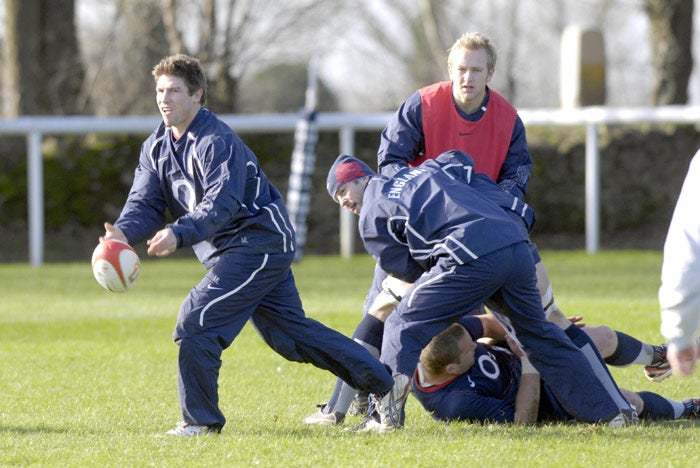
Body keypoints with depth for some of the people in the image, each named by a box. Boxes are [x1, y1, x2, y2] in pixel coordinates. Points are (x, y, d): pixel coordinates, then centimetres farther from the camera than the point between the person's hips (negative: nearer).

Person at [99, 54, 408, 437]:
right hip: (231, 250, 9)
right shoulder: (156, 147, 8)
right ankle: (384, 384, 21)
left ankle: (200, 420, -5)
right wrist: (123, 233, -23)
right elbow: (145, 202, -1)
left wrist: (178, 234, -46)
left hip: (258, 243, -9)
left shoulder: (217, 142, -19)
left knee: (196, 320, -17)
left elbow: (221, 205, -31)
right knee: (290, 333, 13)